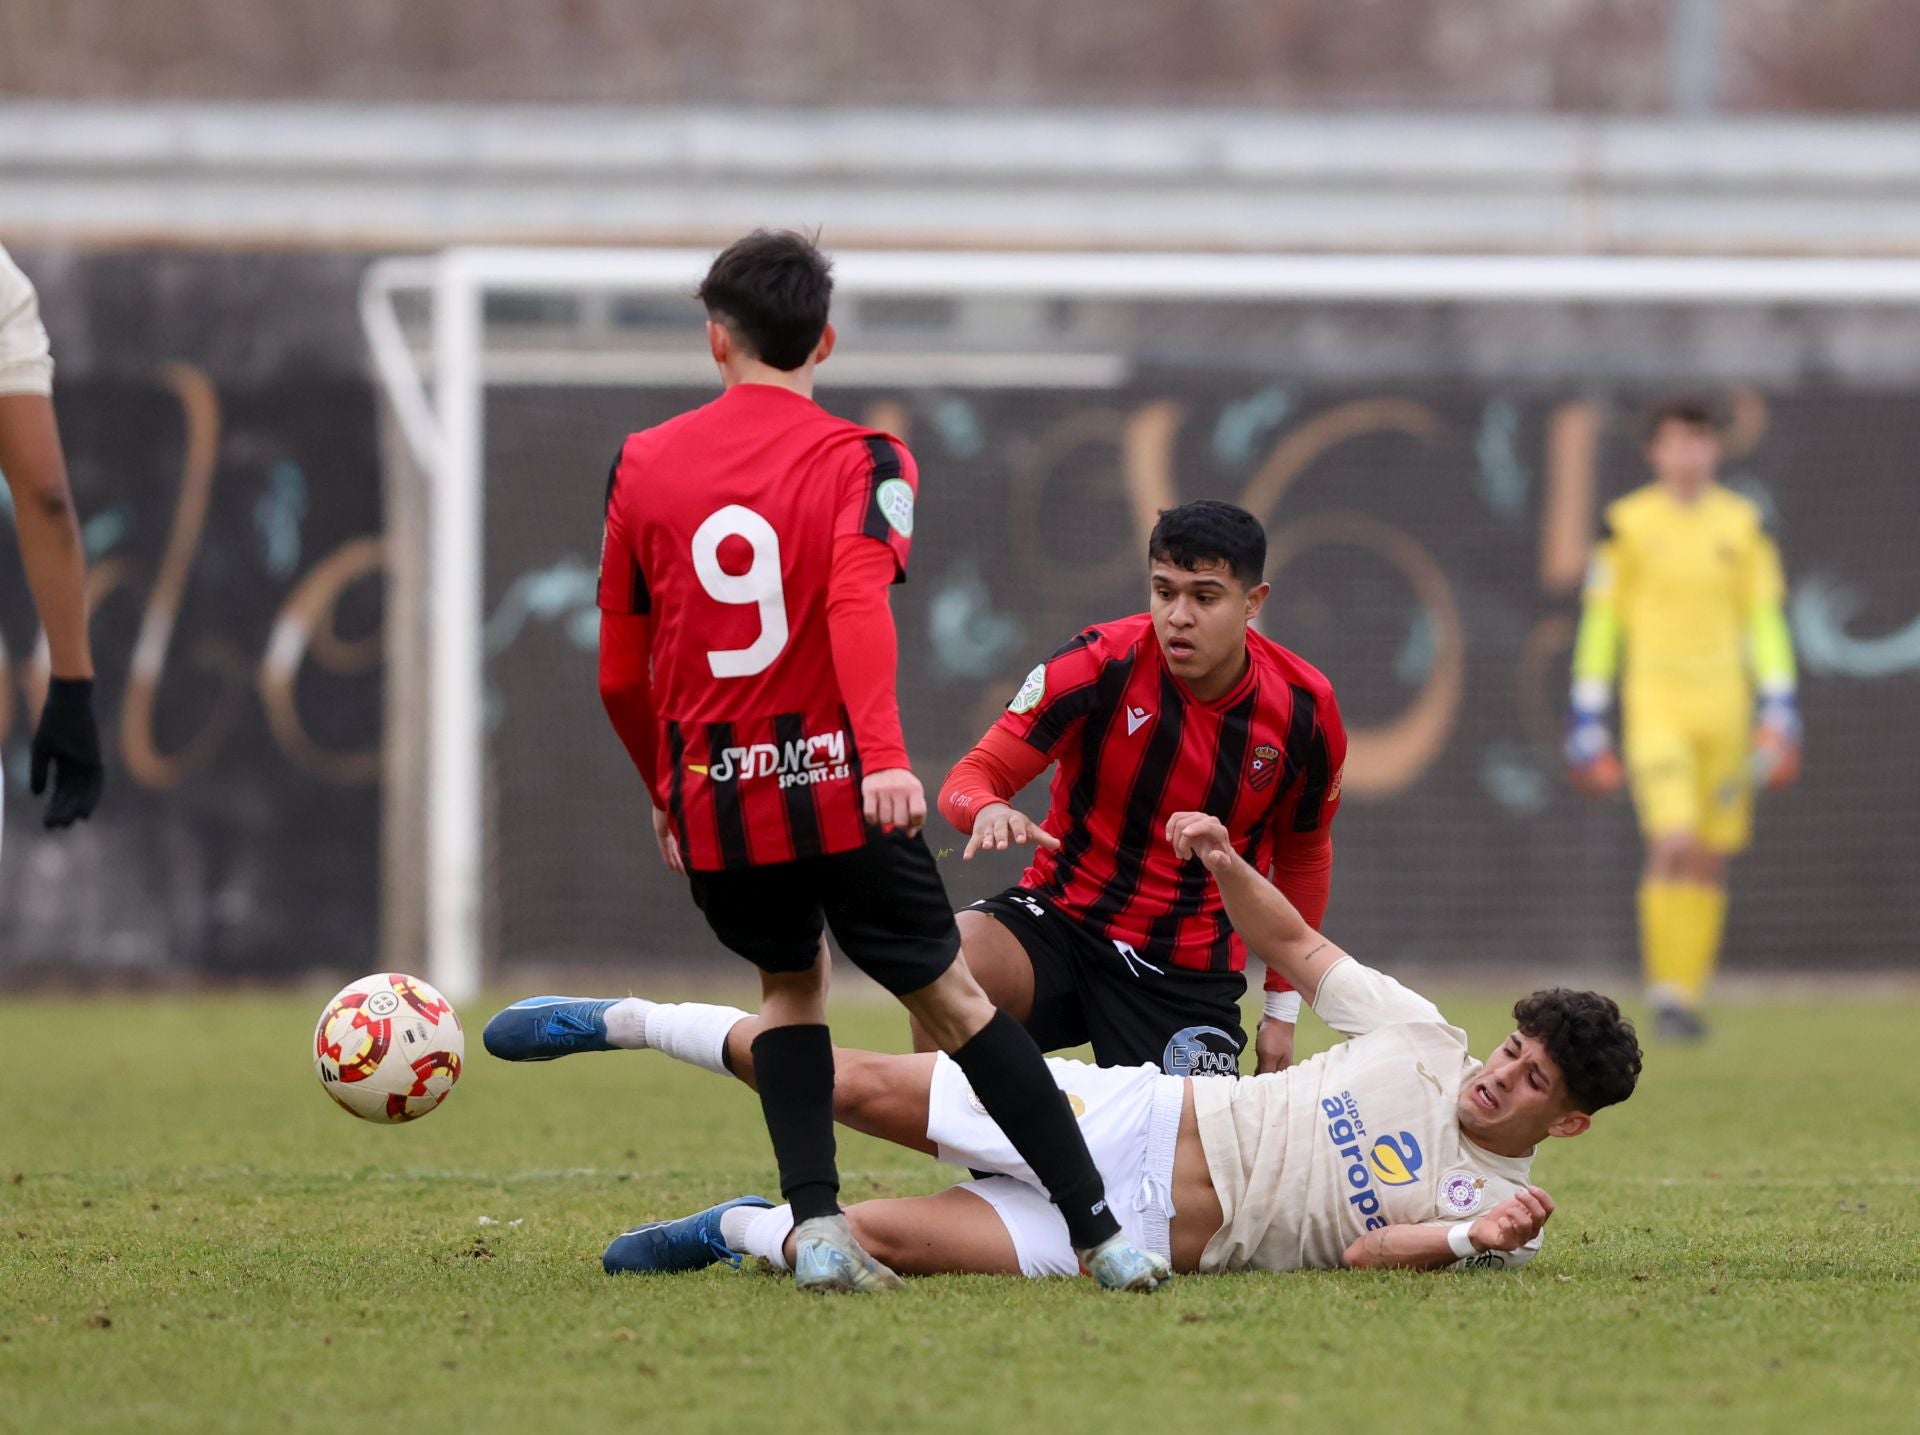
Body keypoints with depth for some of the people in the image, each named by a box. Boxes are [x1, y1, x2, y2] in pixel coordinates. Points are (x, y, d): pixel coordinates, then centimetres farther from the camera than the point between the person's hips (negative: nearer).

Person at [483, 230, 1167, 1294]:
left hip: (712, 798, 3)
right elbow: (858, 604, -22)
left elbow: (619, 675, 12)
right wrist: (884, 756, -33)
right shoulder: (860, 460, -1)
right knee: (951, 998, 6)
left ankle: (817, 1227, 4)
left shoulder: (643, 465, 8)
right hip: (838, 792, -3)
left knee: (789, 984, 23)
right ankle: (1101, 1234, 2)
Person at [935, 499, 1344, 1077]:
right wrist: (989, 810, -37)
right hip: (1059, 916, -2)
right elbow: (973, 776, -12)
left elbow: (1302, 857, 11)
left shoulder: (1304, 707, -6)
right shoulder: (1100, 663, -14)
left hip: (1191, 974, 2)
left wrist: (1283, 1009, 11)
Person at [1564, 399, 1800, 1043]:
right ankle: (1665, 993, -10)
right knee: (1672, 841, -18)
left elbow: (1766, 620, 11)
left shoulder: (1742, 525, 8)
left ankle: (1687, 996, 11)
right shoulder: (1628, 525, 1)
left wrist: (1779, 712, 3)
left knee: (1709, 859, 3)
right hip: (1655, 703, -3)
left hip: (1724, 703, 3)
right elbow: (1599, 621, 4)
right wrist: (1587, 720, 2)